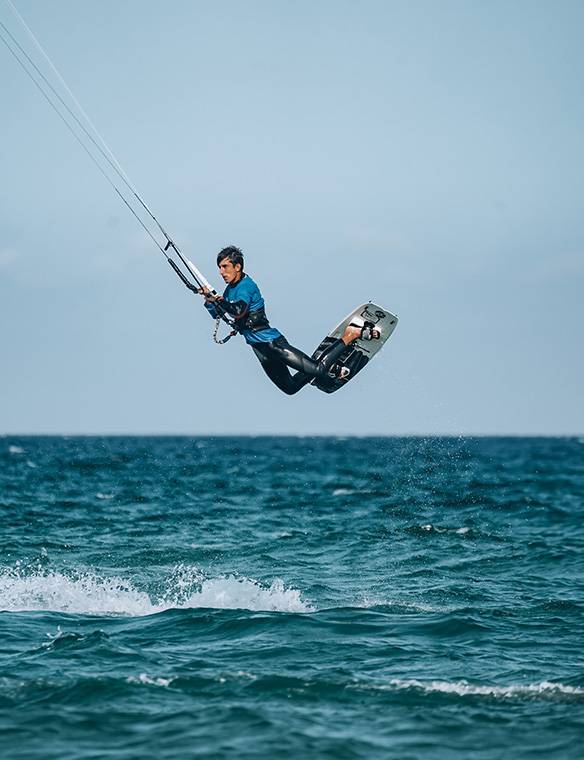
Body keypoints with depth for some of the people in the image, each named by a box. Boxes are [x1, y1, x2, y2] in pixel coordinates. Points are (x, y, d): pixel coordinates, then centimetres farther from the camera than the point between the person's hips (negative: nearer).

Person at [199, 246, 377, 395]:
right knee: (290, 388, 12)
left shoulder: (246, 285, -15)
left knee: (317, 370, -14)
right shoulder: (230, 289, 12)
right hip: (260, 349, 9)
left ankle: (349, 336, 2)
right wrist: (209, 300, 4)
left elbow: (238, 311, -32)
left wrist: (215, 299, -25)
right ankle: (329, 367, 25)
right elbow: (216, 314, 23)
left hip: (272, 343, -9)